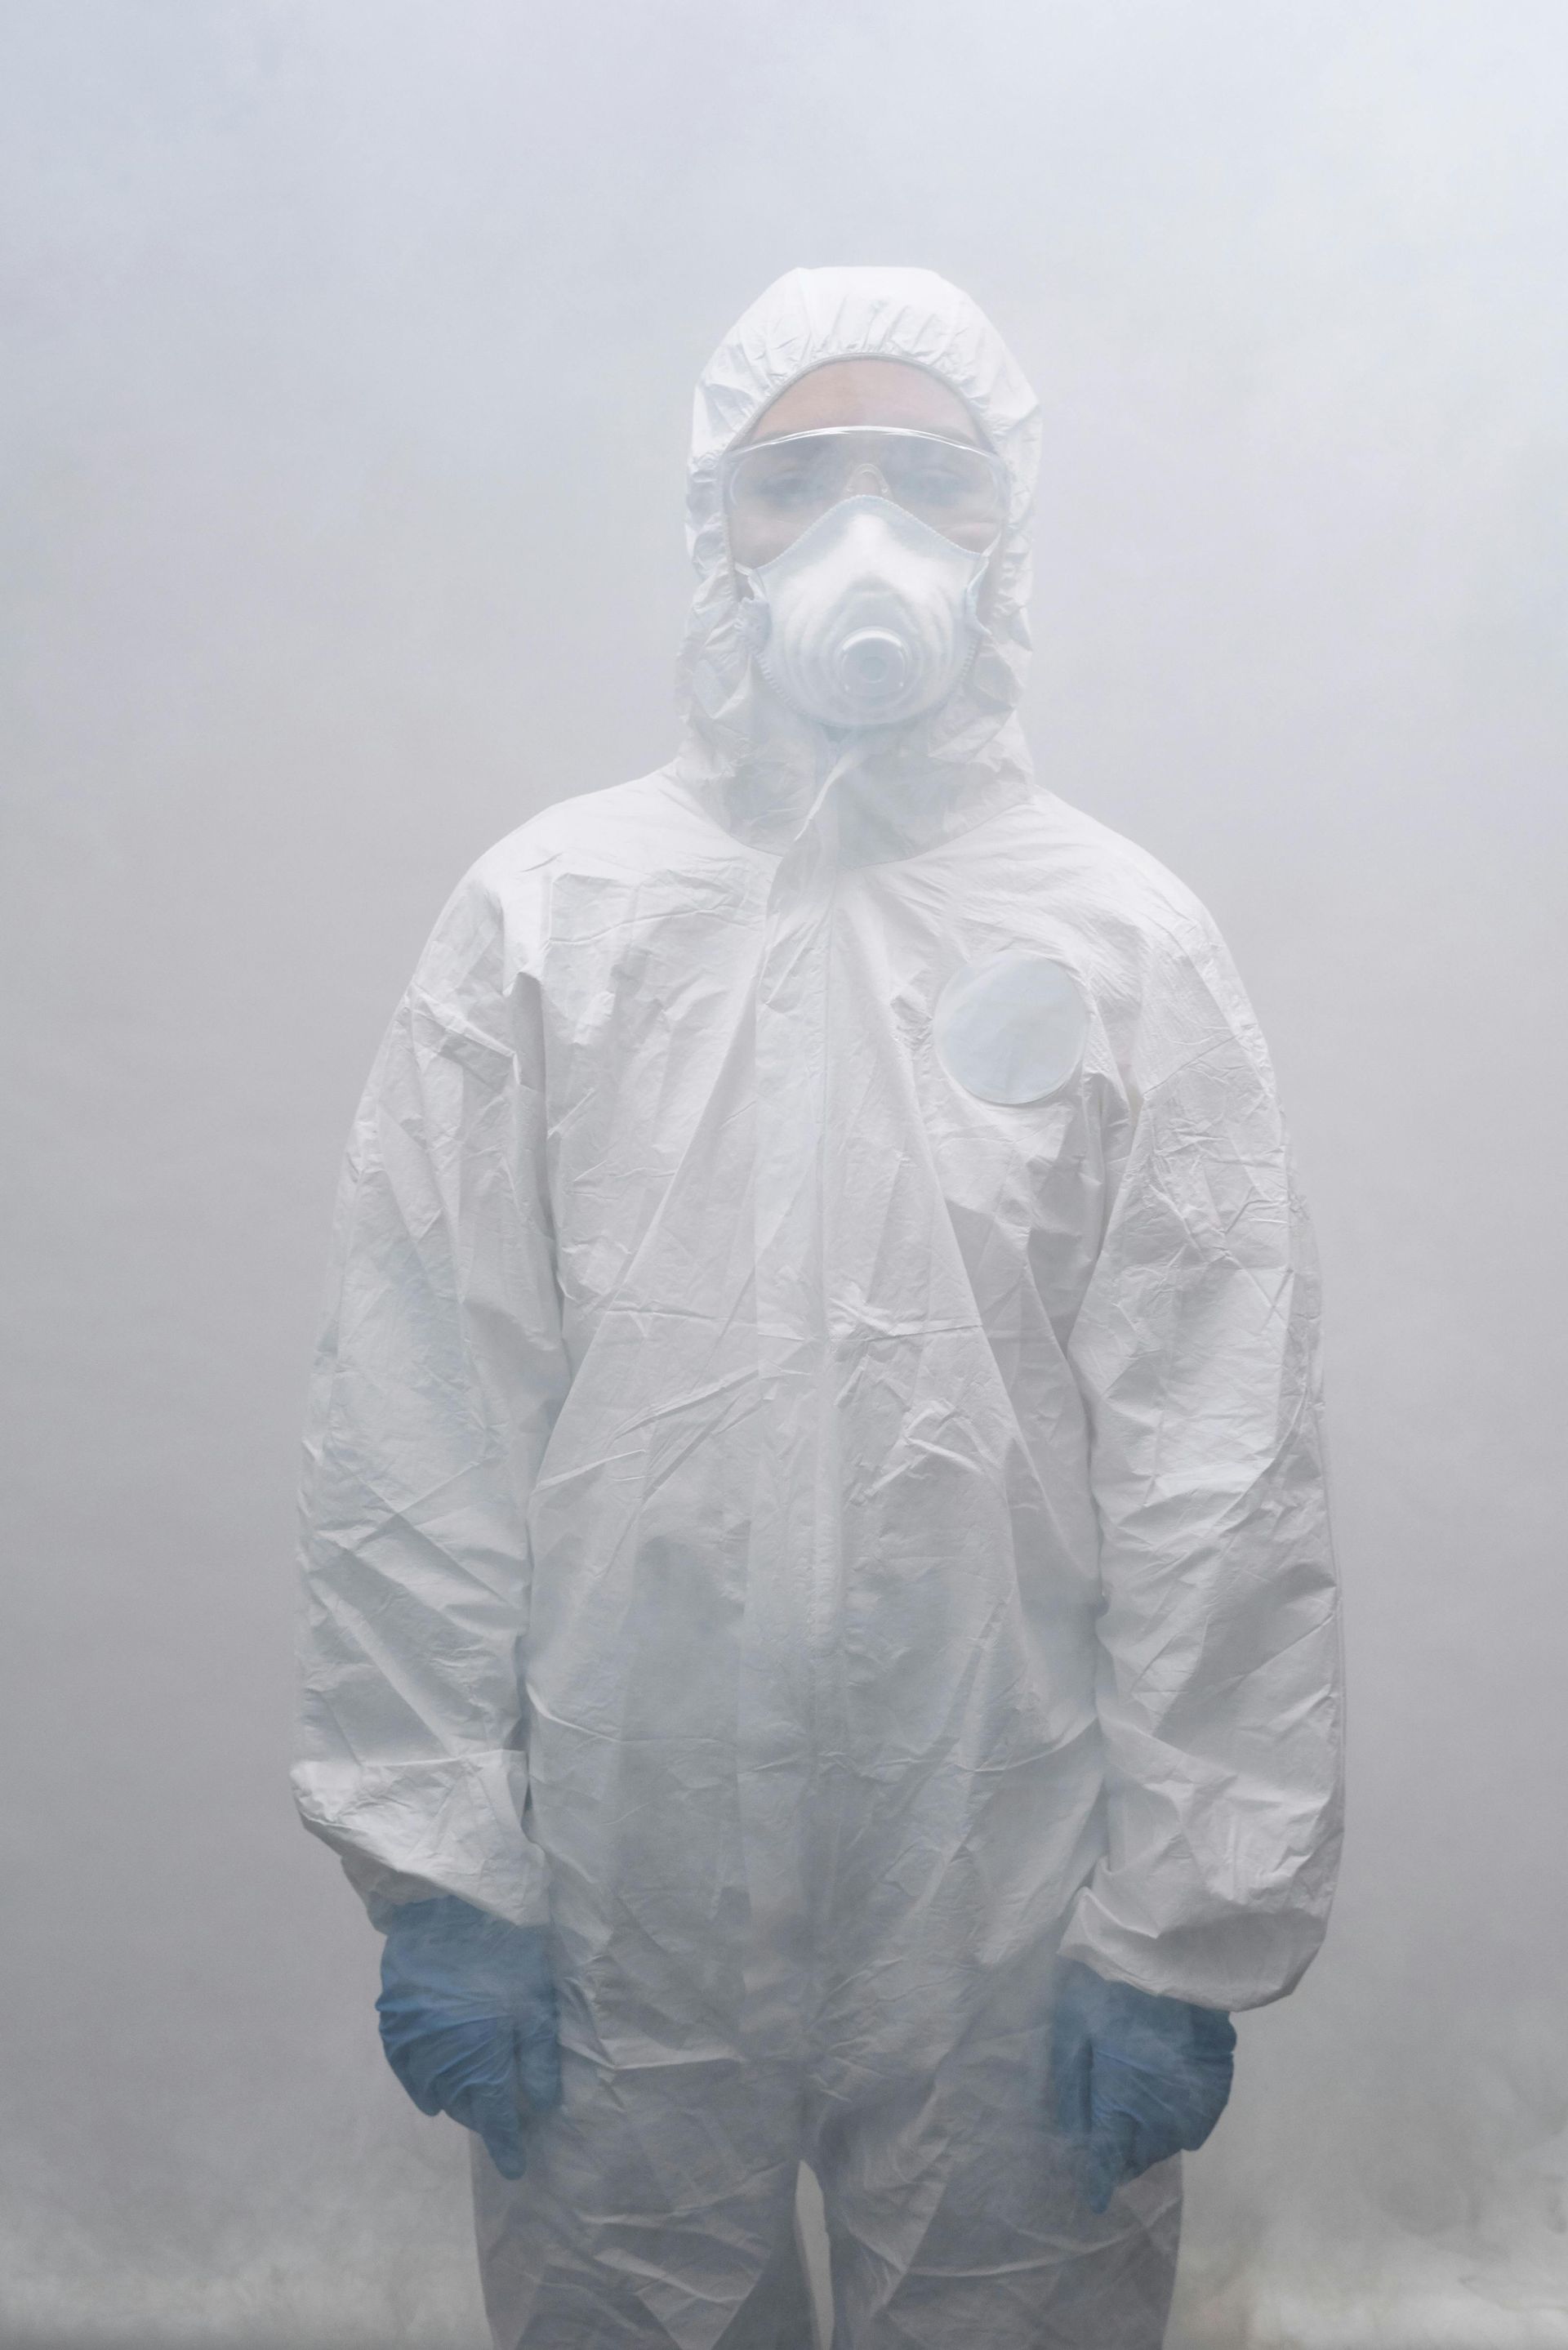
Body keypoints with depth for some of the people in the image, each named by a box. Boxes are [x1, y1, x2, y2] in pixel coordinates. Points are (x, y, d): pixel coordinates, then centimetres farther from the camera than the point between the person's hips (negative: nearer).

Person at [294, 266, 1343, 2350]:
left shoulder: (1129, 943, -1)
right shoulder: (542, 916, 0)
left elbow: (1224, 1490, -3)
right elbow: (415, 1435, -2)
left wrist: (1187, 1928, -5)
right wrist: (432, 1868, -3)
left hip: (1014, 1927, 0)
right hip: (612, 1893, 1)